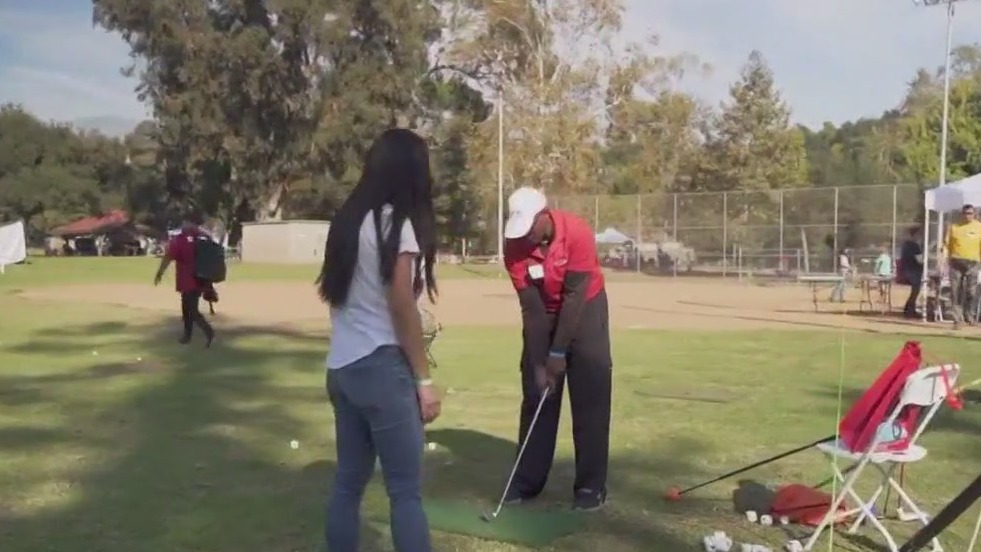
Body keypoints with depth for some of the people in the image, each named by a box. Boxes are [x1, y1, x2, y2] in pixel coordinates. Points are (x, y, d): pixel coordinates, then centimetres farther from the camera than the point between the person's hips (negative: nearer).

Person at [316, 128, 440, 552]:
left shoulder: (348, 220, 10)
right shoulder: (396, 223, -11)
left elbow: (336, 294, 12)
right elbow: (402, 308, -13)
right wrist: (424, 379, -6)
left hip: (341, 367, 8)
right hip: (382, 368, -8)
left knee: (348, 481, 13)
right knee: (406, 491, -2)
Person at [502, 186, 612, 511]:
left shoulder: (577, 233, -28)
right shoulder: (515, 248, -19)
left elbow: (574, 297, -26)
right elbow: (531, 308, -18)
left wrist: (558, 353, -24)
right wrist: (539, 362, -20)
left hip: (586, 308, -3)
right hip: (543, 313, 3)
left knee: (590, 399, -6)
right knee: (536, 397, 2)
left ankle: (591, 486, 0)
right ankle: (528, 481, 10)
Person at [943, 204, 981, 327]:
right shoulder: (954, 227, 7)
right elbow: (947, 245, 7)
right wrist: (946, 262, 0)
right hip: (956, 262, 1)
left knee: (970, 292, -2)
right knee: (955, 292, -1)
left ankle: (969, 315, 17)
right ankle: (957, 319, 3)